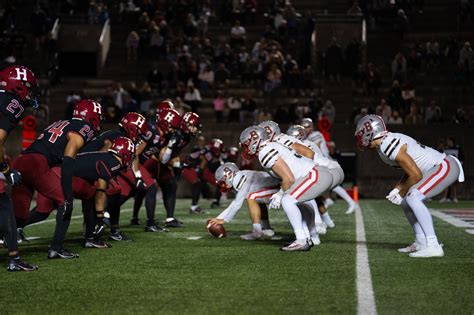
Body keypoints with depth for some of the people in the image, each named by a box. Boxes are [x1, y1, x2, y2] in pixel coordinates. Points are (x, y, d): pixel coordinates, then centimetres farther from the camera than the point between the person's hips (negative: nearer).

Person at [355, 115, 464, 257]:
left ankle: (433, 246, -26)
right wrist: (397, 190, 9)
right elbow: (409, 171, 20)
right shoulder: (387, 143, 10)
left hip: (446, 166, -11)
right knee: (406, 200, 14)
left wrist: (401, 193, -5)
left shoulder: (390, 146, -21)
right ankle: (421, 242, 20)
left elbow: (416, 175, -19)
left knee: (413, 197, -24)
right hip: (441, 166, 11)